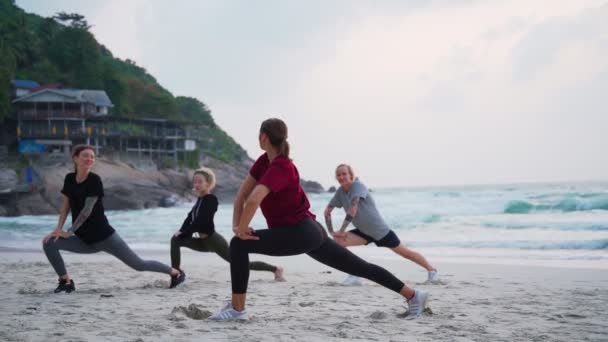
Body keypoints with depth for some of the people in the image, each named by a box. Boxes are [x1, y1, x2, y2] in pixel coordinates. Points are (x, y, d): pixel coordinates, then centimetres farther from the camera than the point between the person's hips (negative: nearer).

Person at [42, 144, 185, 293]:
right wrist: (58, 229, -5)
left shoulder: (94, 180, -15)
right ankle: (66, 281, 1)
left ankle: (175, 272, 18)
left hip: (104, 236, -5)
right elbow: (66, 206, 9)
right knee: (49, 243, -10)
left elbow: (87, 210, -18)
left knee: (138, 264, -1)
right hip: (84, 239, 5)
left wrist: (68, 232, -18)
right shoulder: (69, 179, 3)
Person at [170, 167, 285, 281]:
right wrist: (181, 231, -3)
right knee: (175, 240, -1)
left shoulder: (211, 199, -17)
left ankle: (276, 269, 11)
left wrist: (183, 233, -19)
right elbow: (190, 217, 13)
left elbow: (201, 221, -24)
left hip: (214, 241, -9)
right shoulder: (200, 199, 11)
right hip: (204, 241, 9)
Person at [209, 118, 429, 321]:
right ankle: (412, 295, 19)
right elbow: (243, 194, 6)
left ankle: (237, 309, -11)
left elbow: (254, 199, -34)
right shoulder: (264, 161, 8)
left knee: (238, 245, -15)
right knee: (361, 268, 14)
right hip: (309, 232, 10)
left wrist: (242, 229, -22)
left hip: (301, 233, -10)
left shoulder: (280, 168, -18)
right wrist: (237, 225, -5)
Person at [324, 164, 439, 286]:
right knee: (338, 241, -16)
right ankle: (354, 274, -5)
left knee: (405, 252, 5)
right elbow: (328, 210, 2)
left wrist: (341, 230, -34)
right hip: (363, 231, 6)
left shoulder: (358, 186, -25)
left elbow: (353, 208, -36)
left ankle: (431, 270, 27)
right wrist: (331, 231, -10)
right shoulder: (340, 191, -4)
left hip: (380, 230, -6)